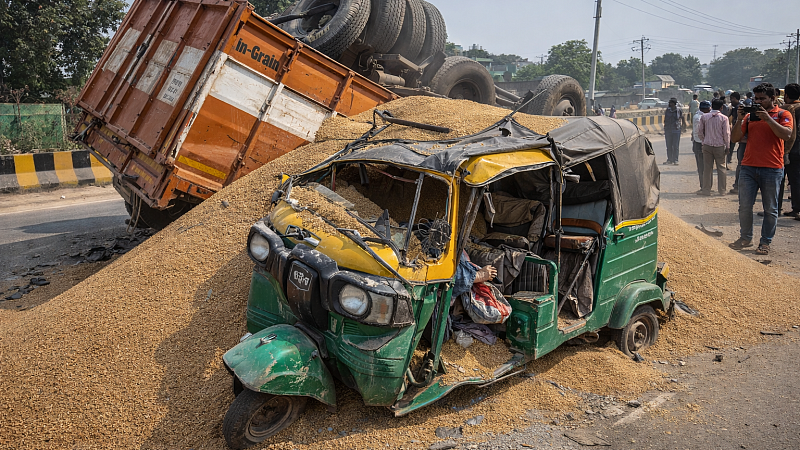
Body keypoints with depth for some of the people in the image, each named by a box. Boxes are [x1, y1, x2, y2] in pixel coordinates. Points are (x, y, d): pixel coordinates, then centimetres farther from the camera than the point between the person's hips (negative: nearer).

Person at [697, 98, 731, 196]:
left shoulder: (704, 117, 0)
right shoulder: (724, 118, -6)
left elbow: (700, 132, 4)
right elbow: (727, 133, -5)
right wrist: (727, 146, 4)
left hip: (707, 145, 1)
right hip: (720, 146, -1)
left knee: (707, 167, 5)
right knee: (721, 167, 8)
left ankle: (706, 189, 6)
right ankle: (722, 190, 11)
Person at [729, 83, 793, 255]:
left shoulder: (783, 114, 3)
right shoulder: (750, 115, 12)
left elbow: (786, 134, -14)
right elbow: (735, 137, 7)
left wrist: (767, 118, -18)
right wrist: (740, 119, -7)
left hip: (772, 169, -3)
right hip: (749, 167, 3)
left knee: (770, 209, 3)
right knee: (744, 206, 3)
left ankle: (765, 242, 12)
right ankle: (746, 238, 16)